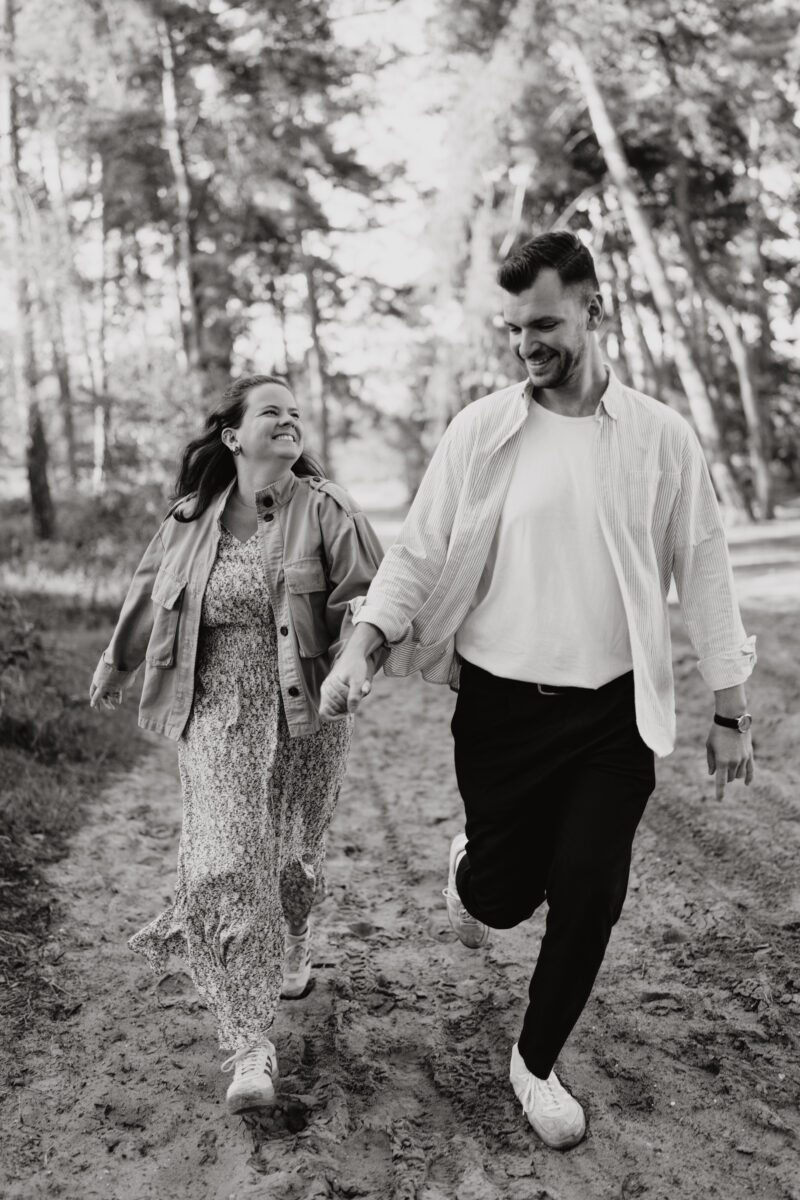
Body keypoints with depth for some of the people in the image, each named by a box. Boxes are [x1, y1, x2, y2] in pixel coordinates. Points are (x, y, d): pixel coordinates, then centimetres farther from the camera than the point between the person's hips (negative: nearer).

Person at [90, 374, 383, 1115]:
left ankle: (288, 957, 47)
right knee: (226, 863, -10)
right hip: (218, 710, 0)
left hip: (306, 712, 0)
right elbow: (150, 594, 14)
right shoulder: (194, 518, 0)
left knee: (293, 854, 15)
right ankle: (249, 1043, -2)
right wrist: (114, 665, 25)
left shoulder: (325, 510, -7)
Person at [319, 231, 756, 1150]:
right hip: (501, 704, 0)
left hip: (613, 712, 1)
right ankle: (471, 873, 44)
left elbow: (702, 573, 2)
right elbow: (419, 552, -3)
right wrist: (361, 648, -18)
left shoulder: (659, 437, -2)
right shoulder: (480, 430, -4)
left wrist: (729, 712, 4)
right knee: (505, 891, 5)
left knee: (588, 897, 2)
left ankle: (537, 1065, 27)